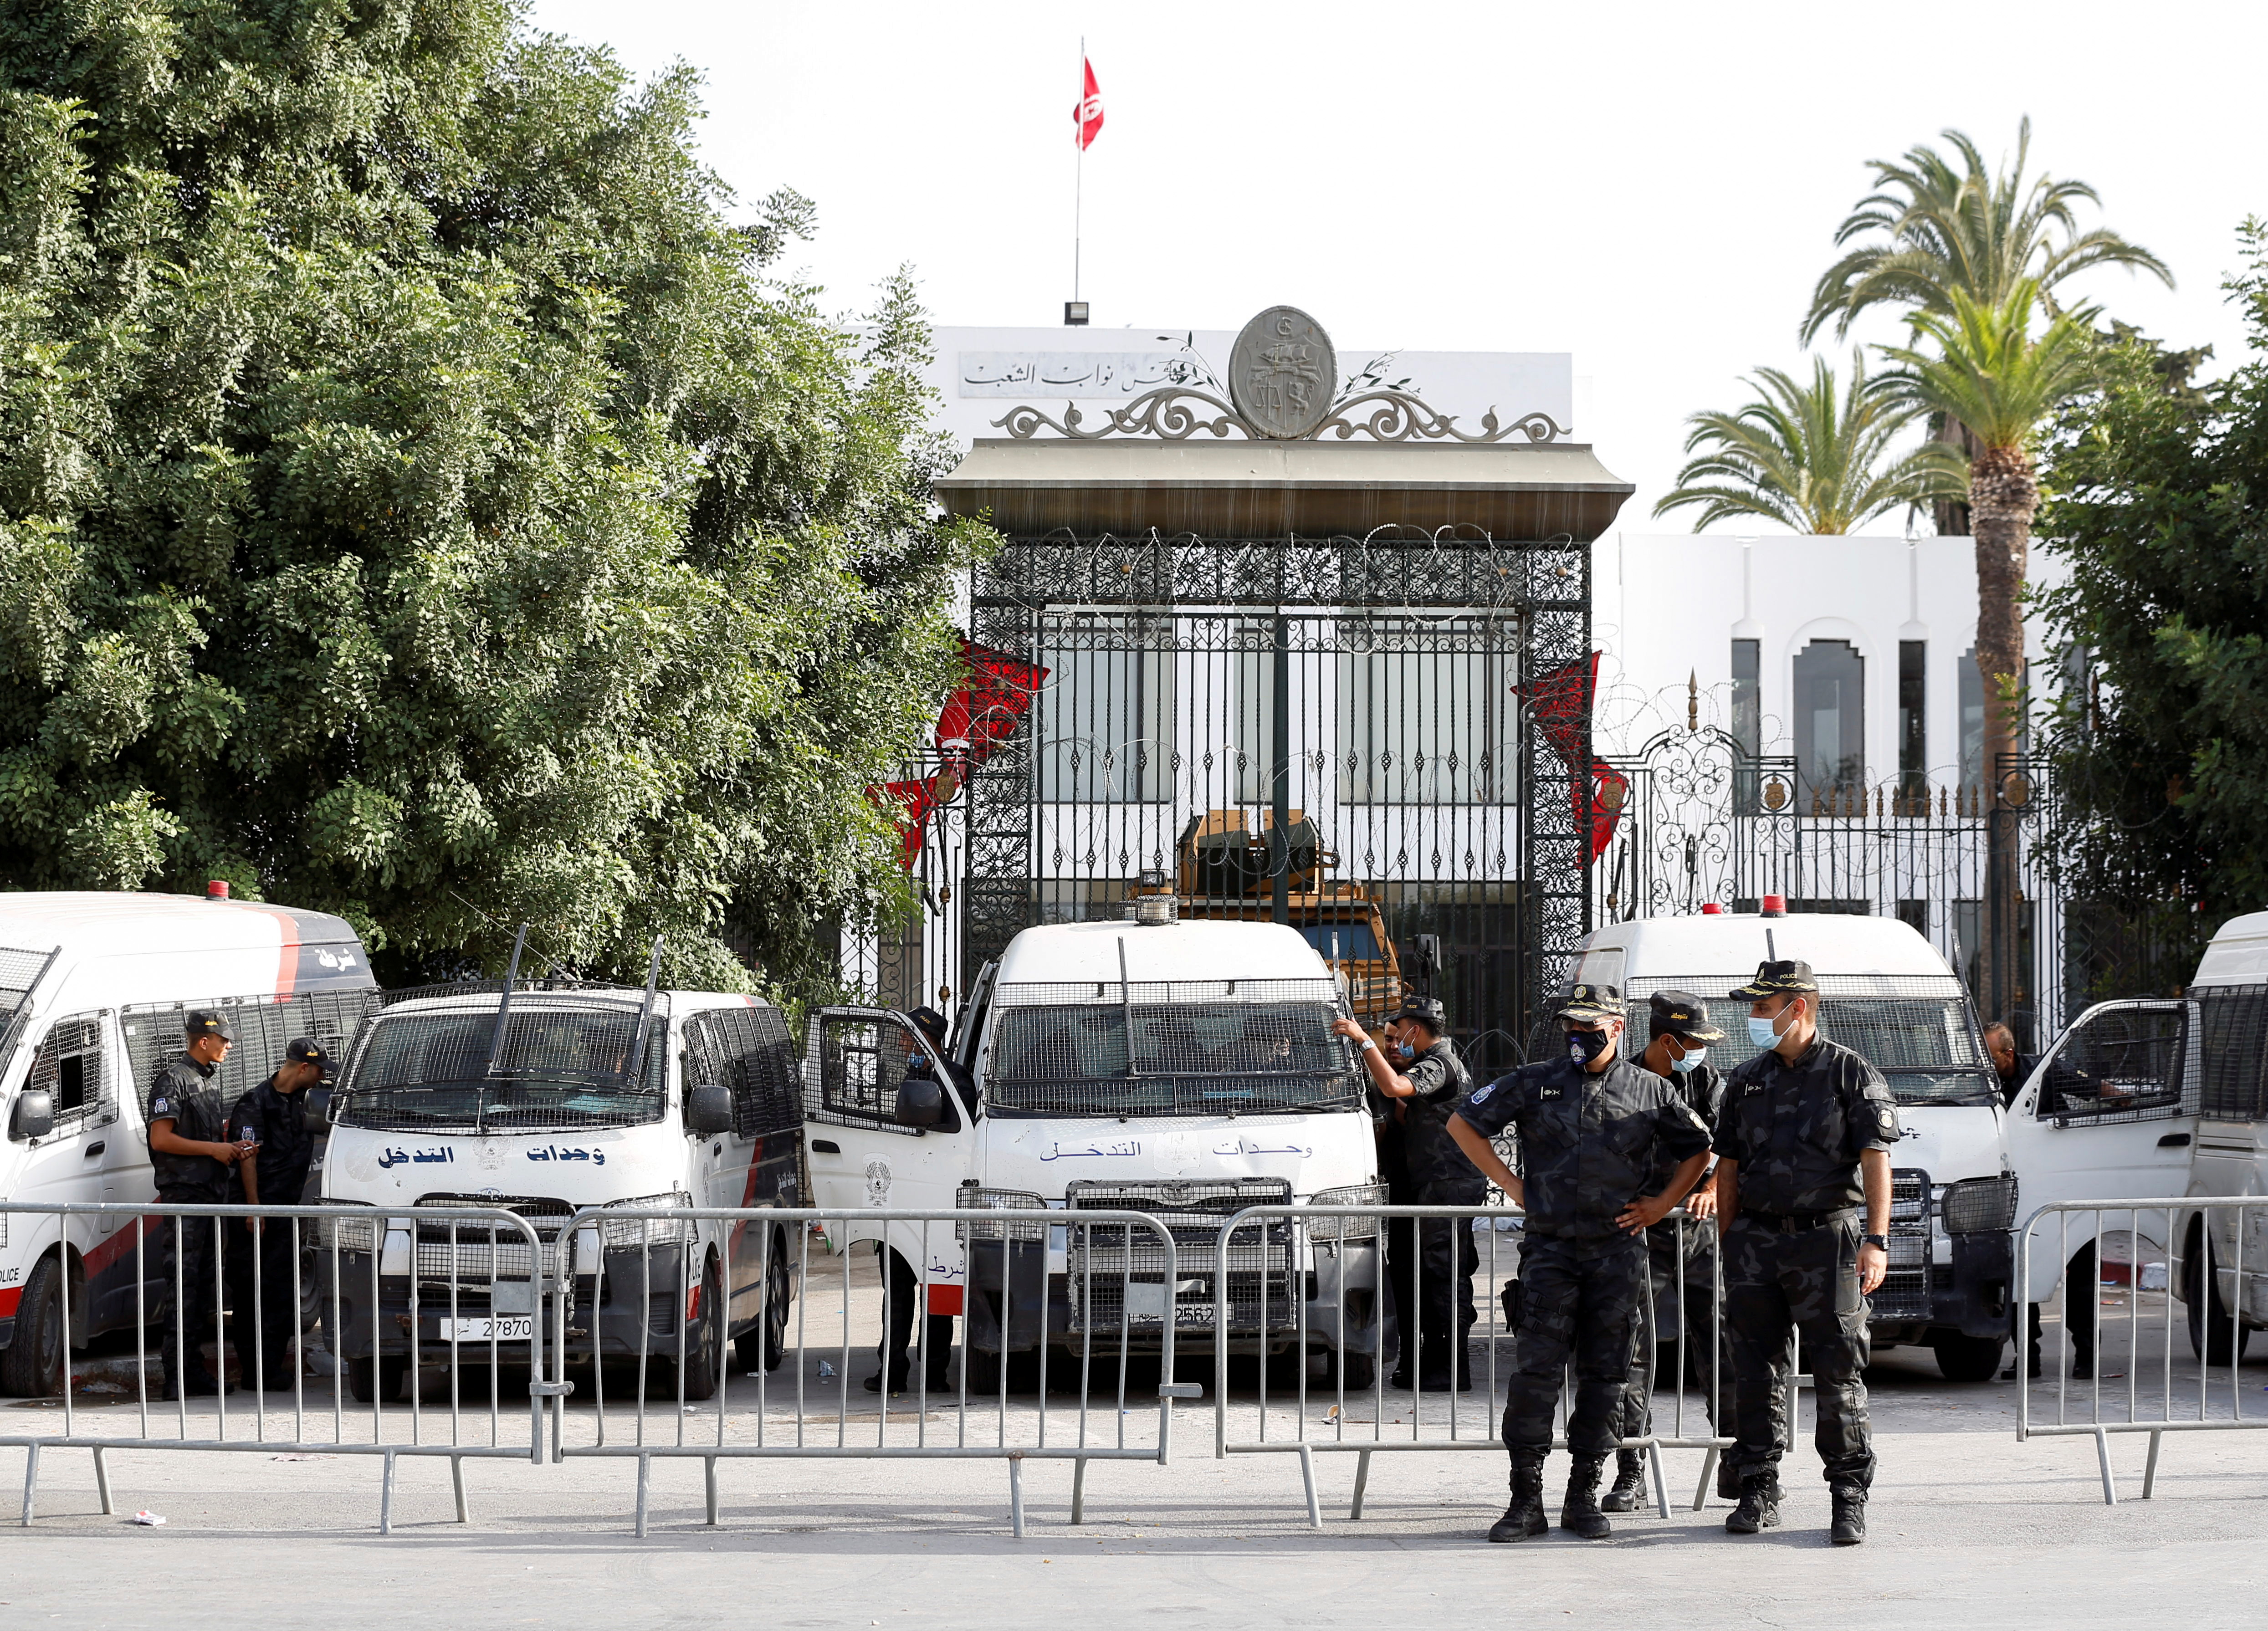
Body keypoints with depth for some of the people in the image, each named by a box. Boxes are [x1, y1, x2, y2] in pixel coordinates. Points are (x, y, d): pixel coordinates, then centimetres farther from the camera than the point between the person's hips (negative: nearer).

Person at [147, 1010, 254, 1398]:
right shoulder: (173, 1080, -8)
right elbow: (161, 1138, -15)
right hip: (184, 1192, -9)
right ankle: (177, 1376, -12)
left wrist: (233, 1148, 10)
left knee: (203, 1283, 10)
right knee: (183, 1284, -11)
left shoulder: (208, 1083, 21)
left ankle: (194, 1370, 14)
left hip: (210, 1192, 9)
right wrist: (214, 1148, -14)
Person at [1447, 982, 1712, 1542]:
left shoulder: (1650, 1092, 6)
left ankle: (1584, 1497, 12)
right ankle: (1526, 1500, -3)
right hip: (1550, 1249, -1)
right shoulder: (1534, 1084, 5)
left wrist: (1661, 1204, 7)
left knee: (1604, 1376, 4)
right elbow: (1463, 1124, 12)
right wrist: (1511, 1185, 6)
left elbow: (1697, 1148, 19)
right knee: (1535, 1370, -7)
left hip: (1619, 1250, 1)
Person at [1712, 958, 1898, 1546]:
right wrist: (1728, 1244, 12)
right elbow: (1729, 1167, 18)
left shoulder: (1851, 1074, 0)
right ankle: (1759, 1492, 13)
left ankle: (1850, 1497, 2)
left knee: (1838, 1372, -3)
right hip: (1757, 1240, 4)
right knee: (1755, 1371, 5)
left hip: (1826, 1237, -4)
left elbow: (1876, 1160, -6)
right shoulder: (1746, 1082, 14)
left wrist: (1877, 1240, -15)